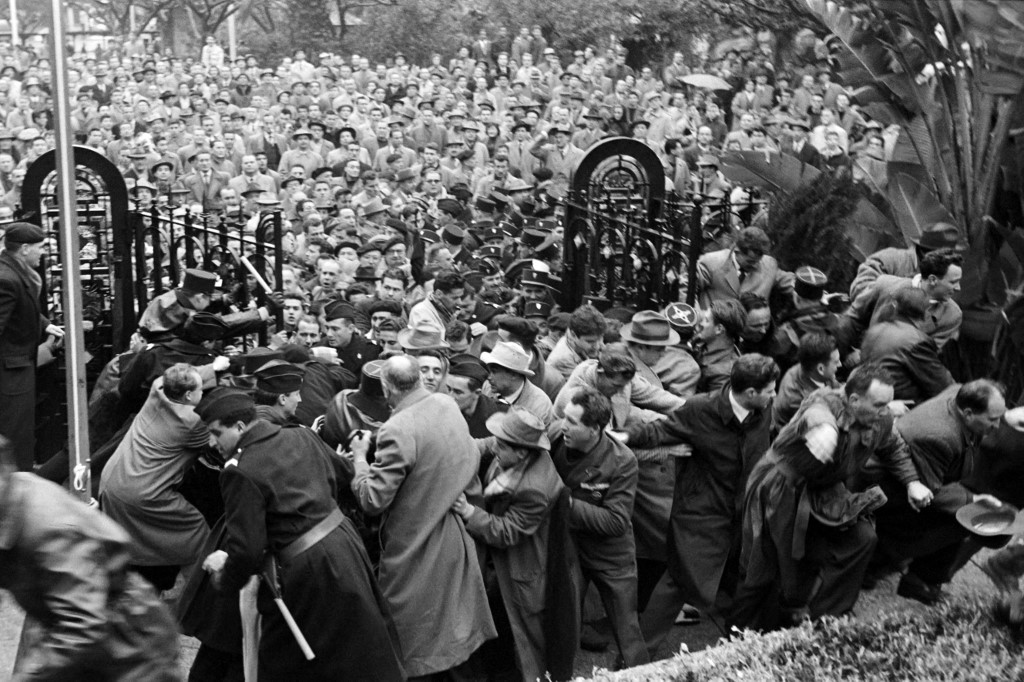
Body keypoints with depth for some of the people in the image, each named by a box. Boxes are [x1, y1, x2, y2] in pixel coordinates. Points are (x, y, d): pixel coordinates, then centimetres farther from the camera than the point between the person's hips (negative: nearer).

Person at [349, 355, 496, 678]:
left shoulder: (397, 432, -28)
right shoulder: (448, 404, -5)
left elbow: (373, 500, -23)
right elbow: (470, 458, 9)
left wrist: (360, 457, -10)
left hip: (418, 548, -7)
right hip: (457, 538, 7)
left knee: (413, 649, 11)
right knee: (455, 623, 24)